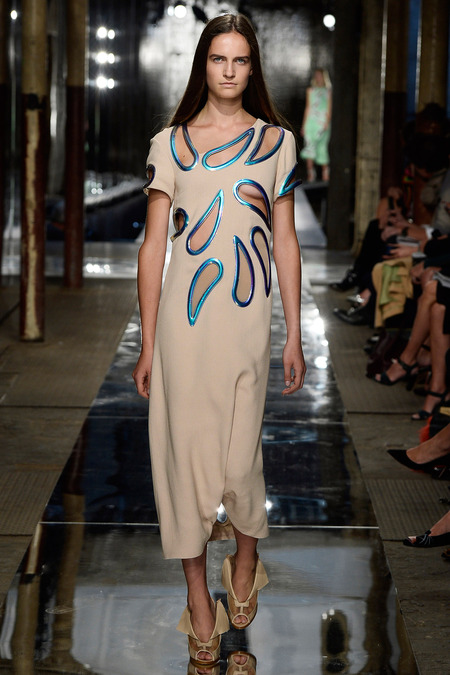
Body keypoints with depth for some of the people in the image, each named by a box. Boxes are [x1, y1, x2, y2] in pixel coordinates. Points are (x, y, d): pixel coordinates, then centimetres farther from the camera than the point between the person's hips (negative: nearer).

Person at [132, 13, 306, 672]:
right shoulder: (170, 143, 3)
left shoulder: (276, 141, 6)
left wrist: (294, 337, 6)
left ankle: (246, 555, 33)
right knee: (185, 448, 1)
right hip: (184, 316, 0)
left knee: (240, 453, 3)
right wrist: (147, 343, 1)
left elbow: (285, 241, 8)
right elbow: (153, 244, 3)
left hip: (248, 317, 0)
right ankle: (198, 592, 14)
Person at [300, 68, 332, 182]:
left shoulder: (328, 91, 4)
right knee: (309, 145, -11)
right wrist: (304, 125, 12)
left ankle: (325, 172, 15)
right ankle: (310, 173, -15)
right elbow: (307, 108, 15)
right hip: (311, 121, 2)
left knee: (322, 146, 1)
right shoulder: (310, 90, 13)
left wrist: (327, 123, -12)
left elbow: (329, 109, 0)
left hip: (323, 123, -2)